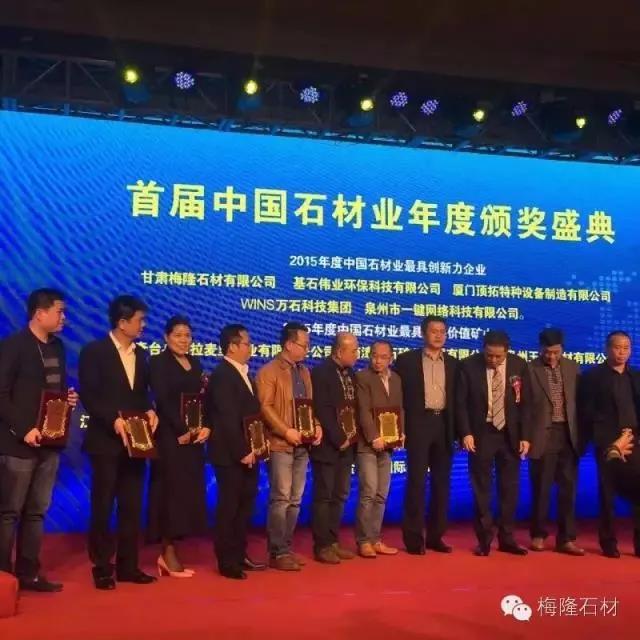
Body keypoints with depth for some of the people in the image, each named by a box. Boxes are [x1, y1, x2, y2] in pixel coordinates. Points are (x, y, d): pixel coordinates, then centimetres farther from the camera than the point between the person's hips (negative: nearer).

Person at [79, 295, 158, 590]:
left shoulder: (140, 354, 13)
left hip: (136, 440, 6)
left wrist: (149, 411, -4)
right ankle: (102, 568, 11)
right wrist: (114, 420, -23)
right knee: (102, 506, 2)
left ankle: (128, 566, 17)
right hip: (106, 440, -6)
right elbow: (88, 395, -13)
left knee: (132, 506, 9)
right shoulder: (94, 351, -6)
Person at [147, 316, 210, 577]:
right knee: (171, 491, -5)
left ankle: (171, 551, 12)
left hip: (194, 438, 7)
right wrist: (181, 431, -17)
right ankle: (168, 553, 1)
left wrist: (206, 427, -6)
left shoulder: (195, 363, 15)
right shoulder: (158, 362, -3)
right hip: (170, 437, -6)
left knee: (188, 492, 6)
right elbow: (163, 401, -12)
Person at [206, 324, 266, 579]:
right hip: (231, 455, -9)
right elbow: (228, 419, -20)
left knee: (245, 505, 14)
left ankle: (240, 555, 25)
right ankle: (227, 561, 9)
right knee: (229, 507, 0)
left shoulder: (244, 373, 14)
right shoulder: (222, 375, -16)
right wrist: (242, 452, -19)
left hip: (247, 453, 9)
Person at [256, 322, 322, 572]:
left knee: (295, 500, 10)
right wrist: (286, 431, -20)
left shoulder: (304, 371, 17)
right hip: (280, 444, -7)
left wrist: (317, 425, 1)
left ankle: (286, 548, 18)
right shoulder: (269, 371, -7)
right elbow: (265, 407, -13)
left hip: (302, 444, 7)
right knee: (281, 499, -7)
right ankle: (278, 552, 0)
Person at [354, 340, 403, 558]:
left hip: (386, 444, 7)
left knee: (381, 495, 8)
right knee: (368, 493, -9)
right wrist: (374, 437, -19)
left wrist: (401, 433, 2)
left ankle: (375, 540, 15)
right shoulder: (362, 377, -7)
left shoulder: (396, 379, 13)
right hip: (366, 444, -6)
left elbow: (399, 409, 16)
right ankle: (364, 541, 0)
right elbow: (364, 411, -13)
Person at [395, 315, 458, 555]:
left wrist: (456, 429, 2)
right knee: (416, 480, -4)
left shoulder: (452, 363, 12)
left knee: (442, 482, 6)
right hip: (419, 424, -4)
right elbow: (399, 394, -1)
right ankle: (414, 537, 1)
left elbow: (456, 398, 11)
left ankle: (435, 535, 14)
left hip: (444, 425, 4)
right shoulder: (407, 360, 1)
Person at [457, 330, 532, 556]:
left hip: (510, 434, 2)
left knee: (509, 488, 7)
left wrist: (525, 436, -5)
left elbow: (525, 403, 0)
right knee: (481, 489, 4)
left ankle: (506, 538, 18)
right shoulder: (469, 366, -8)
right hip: (481, 434, -2)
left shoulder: (519, 366, -3)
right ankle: (484, 540, 13)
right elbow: (461, 402, -5)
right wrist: (466, 433, -13)